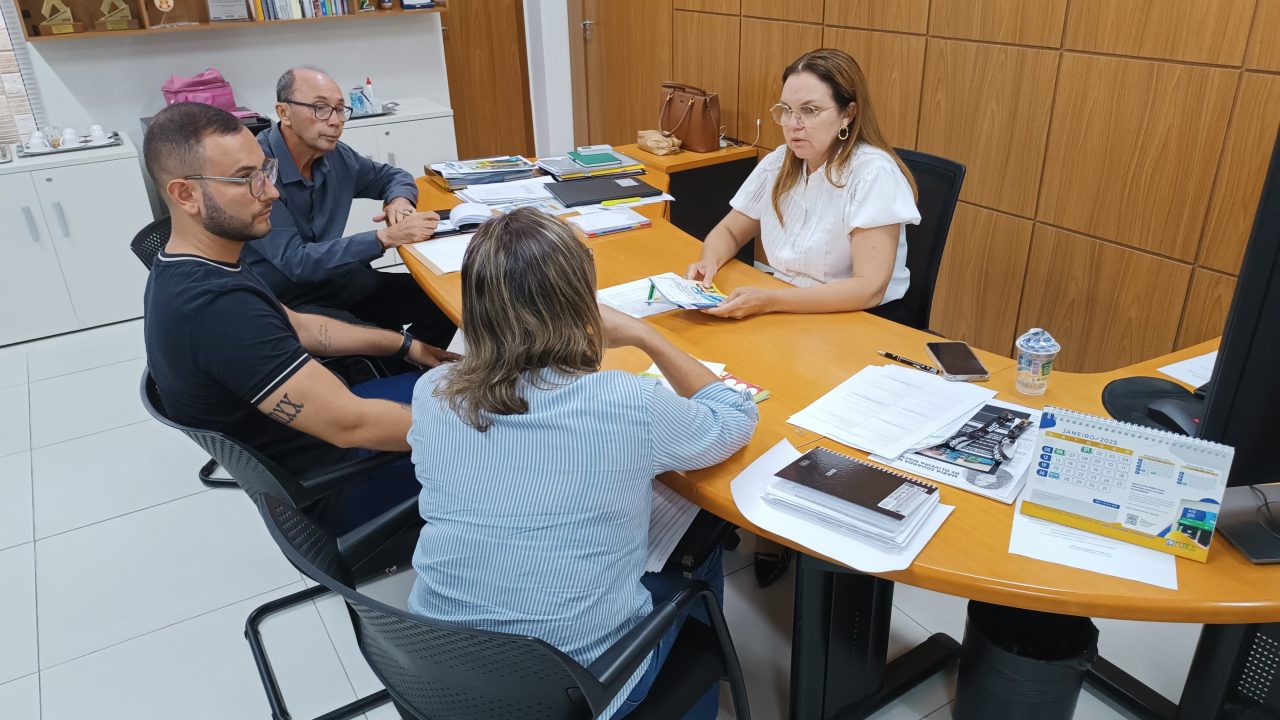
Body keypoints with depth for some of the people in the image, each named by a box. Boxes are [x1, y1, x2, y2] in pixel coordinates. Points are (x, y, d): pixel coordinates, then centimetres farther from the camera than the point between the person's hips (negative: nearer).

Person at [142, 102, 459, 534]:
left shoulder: (185, 271, -3)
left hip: (312, 426, 9)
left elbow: (295, 327, 10)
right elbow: (350, 425, -35)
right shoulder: (218, 306, -35)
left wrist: (403, 345, 8)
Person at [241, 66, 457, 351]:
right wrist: (385, 238, -32)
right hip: (279, 301, -7)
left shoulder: (334, 155, 0)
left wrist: (400, 199, -7)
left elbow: (393, 175, 18)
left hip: (332, 279, 7)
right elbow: (294, 261, -26)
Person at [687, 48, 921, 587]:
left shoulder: (873, 173, -18)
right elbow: (730, 229, 14)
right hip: (784, 311, 6)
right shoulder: (780, 164, 2)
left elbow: (867, 288, -26)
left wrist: (768, 301, -33)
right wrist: (709, 263, -10)